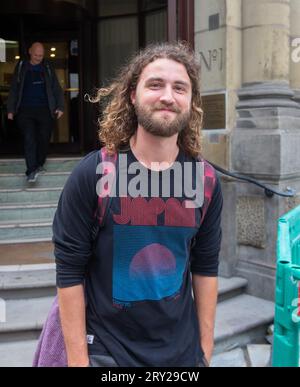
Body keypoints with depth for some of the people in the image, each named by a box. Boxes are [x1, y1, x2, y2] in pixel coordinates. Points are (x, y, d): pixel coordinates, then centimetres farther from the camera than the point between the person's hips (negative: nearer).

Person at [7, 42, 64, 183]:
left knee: (44, 138, 5)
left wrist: (60, 107, -4)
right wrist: (10, 109, 2)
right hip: (25, 110, -1)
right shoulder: (21, 67, 7)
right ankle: (32, 171, -16)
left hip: (44, 109, 1)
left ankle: (39, 164, 26)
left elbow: (56, 89, 7)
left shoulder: (47, 68, 8)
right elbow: (14, 89, 7)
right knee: (29, 139, -12)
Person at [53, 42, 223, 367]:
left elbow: (206, 268, 2)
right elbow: (69, 272, -12)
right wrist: (77, 358, -10)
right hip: (106, 351, -2)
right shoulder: (92, 174, -15)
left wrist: (206, 347, 5)